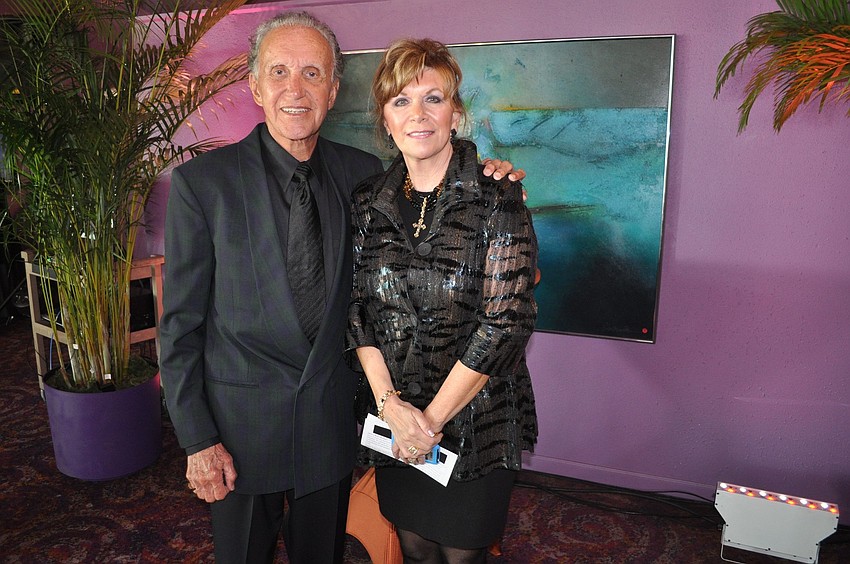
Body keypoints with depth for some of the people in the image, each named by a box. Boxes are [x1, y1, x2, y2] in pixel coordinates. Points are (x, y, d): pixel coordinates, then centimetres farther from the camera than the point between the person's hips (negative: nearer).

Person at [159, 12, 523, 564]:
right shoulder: (201, 181, -11)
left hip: (332, 416, 3)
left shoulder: (363, 173, -2)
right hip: (242, 420, -2)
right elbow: (181, 322, -8)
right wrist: (197, 439, -9)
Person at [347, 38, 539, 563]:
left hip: (475, 421, -3)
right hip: (393, 418, 4)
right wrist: (389, 402, -11)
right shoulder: (367, 201, 1)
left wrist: (432, 419, -14)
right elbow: (357, 309, 1)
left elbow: (506, 321, -17)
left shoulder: (497, 196, -12)